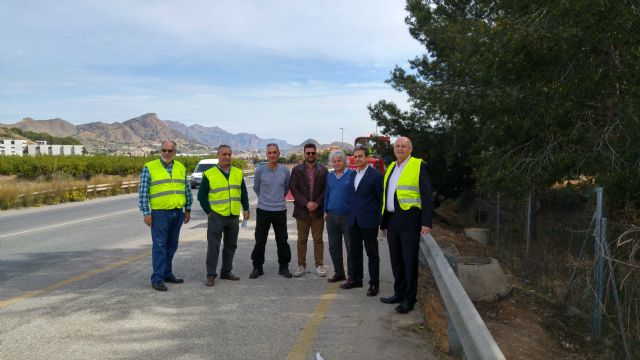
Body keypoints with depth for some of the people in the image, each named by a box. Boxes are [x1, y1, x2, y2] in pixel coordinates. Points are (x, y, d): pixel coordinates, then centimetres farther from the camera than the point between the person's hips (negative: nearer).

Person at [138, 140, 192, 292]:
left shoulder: (181, 168, 9)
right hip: (159, 213, -5)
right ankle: (157, 278, 0)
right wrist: (146, 213, -10)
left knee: (172, 245, 12)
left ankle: (167, 274, 23)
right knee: (159, 245, -5)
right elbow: (143, 192, -6)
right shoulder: (149, 167, -4)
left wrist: (188, 209, 13)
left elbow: (187, 189, 14)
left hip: (177, 213, 5)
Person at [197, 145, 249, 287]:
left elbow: (244, 193, 15)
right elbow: (201, 195, -1)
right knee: (213, 246, -2)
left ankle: (226, 271, 24)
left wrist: (246, 209, 8)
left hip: (234, 216, 4)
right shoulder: (209, 174, -4)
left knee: (231, 245, 11)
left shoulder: (238, 173, 8)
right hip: (216, 216, -4)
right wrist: (209, 212, -6)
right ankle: (211, 275, 6)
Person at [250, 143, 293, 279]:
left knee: (282, 240, 6)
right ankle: (257, 267, 17)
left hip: (280, 210, 1)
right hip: (263, 210, -1)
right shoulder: (260, 170, -4)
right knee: (260, 241, 5)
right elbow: (256, 188, 11)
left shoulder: (285, 170, 0)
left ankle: (284, 267, 19)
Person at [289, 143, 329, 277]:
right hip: (302, 210, 0)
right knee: (302, 239, 6)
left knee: (318, 239, 5)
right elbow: (293, 188, -4)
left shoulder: (323, 170, 4)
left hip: (318, 210, 0)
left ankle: (319, 265, 13)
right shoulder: (296, 170, 3)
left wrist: (317, 204, -10)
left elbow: (326, 189, 1)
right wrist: (306, 203, -13)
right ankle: (301, 266, 14)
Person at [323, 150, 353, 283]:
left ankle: (352, 275, 12)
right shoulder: (330, 176, 10)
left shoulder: (351, 175, -6)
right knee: (334, 247, 11)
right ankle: (338, 273, 24)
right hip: (332, 216, 6)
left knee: (350, 247, 1)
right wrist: (325, 211, 11)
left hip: (347, 216, -5)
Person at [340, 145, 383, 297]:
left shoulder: (375, 175, -9)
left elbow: (382, 199, -7)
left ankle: (374, 283, 13)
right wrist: (351, 214, 9)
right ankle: (355, 279, 28)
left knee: (372, 253, 4)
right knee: (354, 251, 15)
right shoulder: (353, 174, 11)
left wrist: (382, 221, -9)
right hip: (353, 220, 7)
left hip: (369, 221, -6)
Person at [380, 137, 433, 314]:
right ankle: (399, 293, 28)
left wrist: (426, 222, -16)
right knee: (396, 260, 14)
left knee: (409, 260, 0)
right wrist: (384, 222, 17)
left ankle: (409, 299, 10)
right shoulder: (391, 167, 16)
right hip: (392, 220, 7)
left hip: (409, 220, -7)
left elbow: (427, 195, -9)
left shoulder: (418, 165, -5)